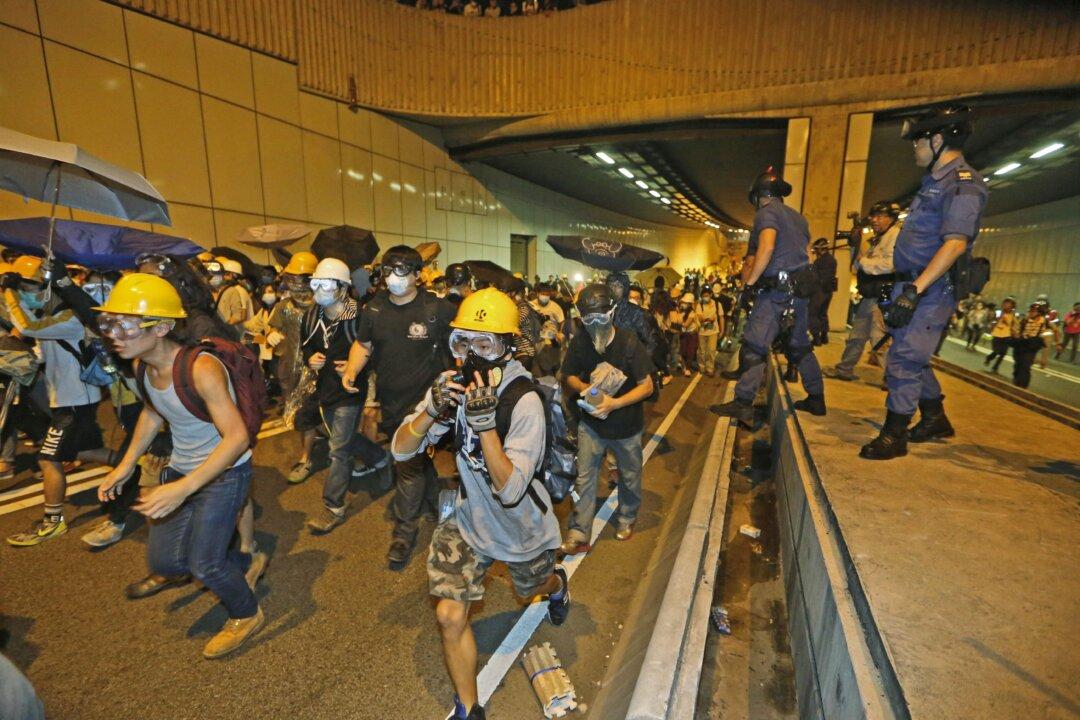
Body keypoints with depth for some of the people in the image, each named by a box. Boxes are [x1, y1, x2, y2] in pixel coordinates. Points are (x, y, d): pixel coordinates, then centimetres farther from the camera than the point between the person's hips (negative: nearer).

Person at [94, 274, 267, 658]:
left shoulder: (201, 368, -31)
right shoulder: (140, 364, -6)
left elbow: (237, 437, -31)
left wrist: (184, 488, -35)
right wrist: (126, 464, 9)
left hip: (224, 471, -8)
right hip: (180, 468, 8)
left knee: (203, 564, -5)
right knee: (163, 560, 11)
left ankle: (247, 615, 27)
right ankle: (247, 563, 37)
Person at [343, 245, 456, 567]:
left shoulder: (437, 309, -11)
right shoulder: (374, 309, 2)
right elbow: (363, 344, 12)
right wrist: (351, 370, -6)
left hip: (422, 399, -5)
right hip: (389, 399, 5)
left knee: (409, 464, -2)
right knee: (417, 455, 21)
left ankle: (405, 530, 17)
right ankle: (437, 498, 46)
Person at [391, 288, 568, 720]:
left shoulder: (523, 401, -30)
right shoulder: (453, 383, -14)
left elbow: (510, 490, -33)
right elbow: (400, 450, -14)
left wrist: (485, 423, -43)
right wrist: (432, 411, -33)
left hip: (521, 526, -3)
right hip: (468, 520, 3)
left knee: (532, 589, 25)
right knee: (450, 616, -2)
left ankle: (556, 583, 64)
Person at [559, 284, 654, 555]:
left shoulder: (629, 343, -23)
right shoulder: (578, 343, -14)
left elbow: (647, 386, -19)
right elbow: (569, 376, 1)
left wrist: (614, 403, -32)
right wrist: (584, 388, -22)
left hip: (626, 424, -1)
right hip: (591, 422, 2)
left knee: (629, 476, 19)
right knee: (584, 477, 5)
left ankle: (627, 518, 46)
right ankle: (579, 533, 19)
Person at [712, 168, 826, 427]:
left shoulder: (767, 212, -5)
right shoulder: (798, 217, 21)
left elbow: (767, 246, -22)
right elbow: (800, 252, 21)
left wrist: (750, 281, -18)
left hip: (777, 289, -8)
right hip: (801, 288, 9)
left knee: (754, 346, -10)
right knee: (801, 347, 17)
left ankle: (743, 404, -13)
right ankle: (816, 399, 25)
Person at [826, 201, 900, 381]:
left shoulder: (896, 234, -7)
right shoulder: (876, 240, 21)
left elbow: (890, 263, -23)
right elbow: (859, 267, 16)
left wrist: (864, 261, -11)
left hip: (882, 297, -10)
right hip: (869, 297, 10)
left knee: (879, 339, -12)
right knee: (856, 335, 17)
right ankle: (844, 369, 27)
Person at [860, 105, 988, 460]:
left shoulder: (963, 184, -13)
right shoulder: (935, 181, 17)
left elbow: (955, 243, -24)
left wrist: (914, 291, -31)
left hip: (931, 290, -10)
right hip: (914, 285, 10)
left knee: (904, 360, -8)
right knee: (913, 357, 17)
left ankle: (893, 435, 0)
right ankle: (935, 420, 33)